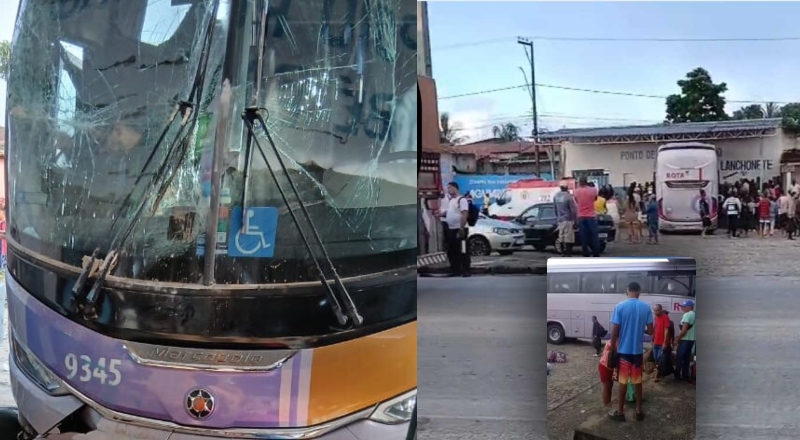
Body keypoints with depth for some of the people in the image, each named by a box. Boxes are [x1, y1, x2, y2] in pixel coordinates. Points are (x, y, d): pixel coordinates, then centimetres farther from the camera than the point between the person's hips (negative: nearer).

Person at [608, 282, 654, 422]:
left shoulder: (620, 307, -10)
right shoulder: (646, 307, -3)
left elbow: (615, 332, -11)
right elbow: (650, 331, -1)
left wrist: (612, 350, 0)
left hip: (623, 350, -2)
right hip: (638, 350, 2)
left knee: (623, 382, 5)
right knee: (637, 381, 14)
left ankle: (620, 412, 11)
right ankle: (639, 410, 20)